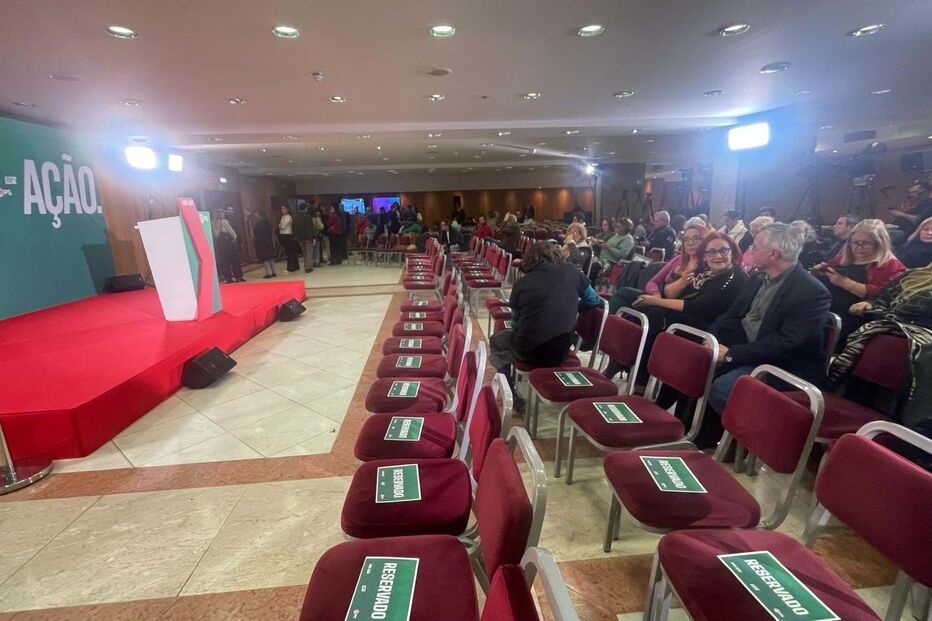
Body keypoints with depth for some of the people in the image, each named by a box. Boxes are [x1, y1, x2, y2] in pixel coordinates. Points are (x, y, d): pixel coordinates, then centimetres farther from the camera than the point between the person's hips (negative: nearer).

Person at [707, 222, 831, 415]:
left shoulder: (812, 292, -17)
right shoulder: (758, 278, 9)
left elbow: (785, 343, -24)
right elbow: (733, 314, 8)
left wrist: (731, 354, -25)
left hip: (779, 365, -8)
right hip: (742, 351, 8)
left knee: (720, 389, -29)